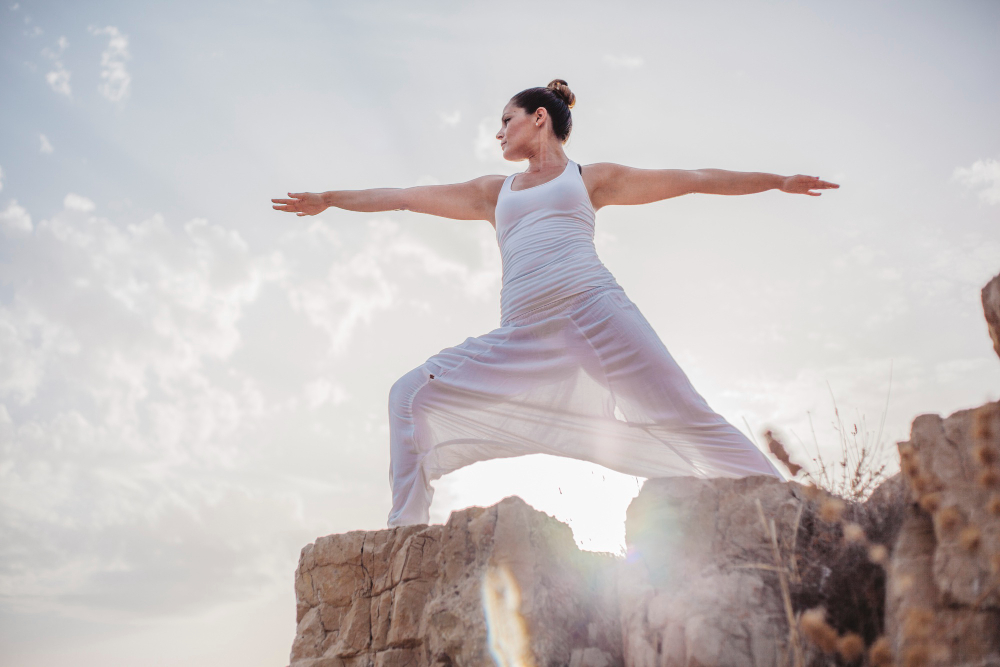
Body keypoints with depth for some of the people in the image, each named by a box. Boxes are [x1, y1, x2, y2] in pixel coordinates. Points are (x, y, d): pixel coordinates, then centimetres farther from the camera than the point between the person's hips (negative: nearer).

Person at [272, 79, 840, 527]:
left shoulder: (591, 178, 20)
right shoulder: (493, 193, 28)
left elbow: (692, 179, 21)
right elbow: (403, 196, 33)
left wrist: (778, 180, 22)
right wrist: (330, 198, 37)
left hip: (592, 306, -3)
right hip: (522, 336, 4)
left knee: (684, 416, -14)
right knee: (413, 395, -6)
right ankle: (405, 530, -4)